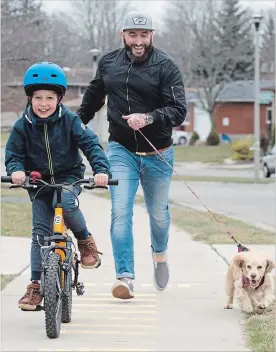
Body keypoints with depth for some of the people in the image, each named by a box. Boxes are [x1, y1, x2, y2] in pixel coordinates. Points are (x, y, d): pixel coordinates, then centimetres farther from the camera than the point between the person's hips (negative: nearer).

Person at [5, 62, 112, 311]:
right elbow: (13, 154, -4)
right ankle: (36, 286, 2)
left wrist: (101, 169, -32)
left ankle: (85, 240, -7)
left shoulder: (69, 121, -10)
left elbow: (91, 144, -15)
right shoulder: (23, 126, -6)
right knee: (40, 232, -5)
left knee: (64, 203, -35)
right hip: (39, 183, 2)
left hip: (68, 177, -2)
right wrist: (16, 170, -28)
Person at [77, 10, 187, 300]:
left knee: (158, 213, 14)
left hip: (157, 154, -1)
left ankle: (160, 253, 45)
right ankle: (125, 277, -11)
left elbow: (179, 111, -18)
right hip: (121, 150, 1)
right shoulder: (108, 63, 1)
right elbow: (93, 97, 19)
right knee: (120, 212, -12)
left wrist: (148, 118, -34)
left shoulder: (166, 67, -11)